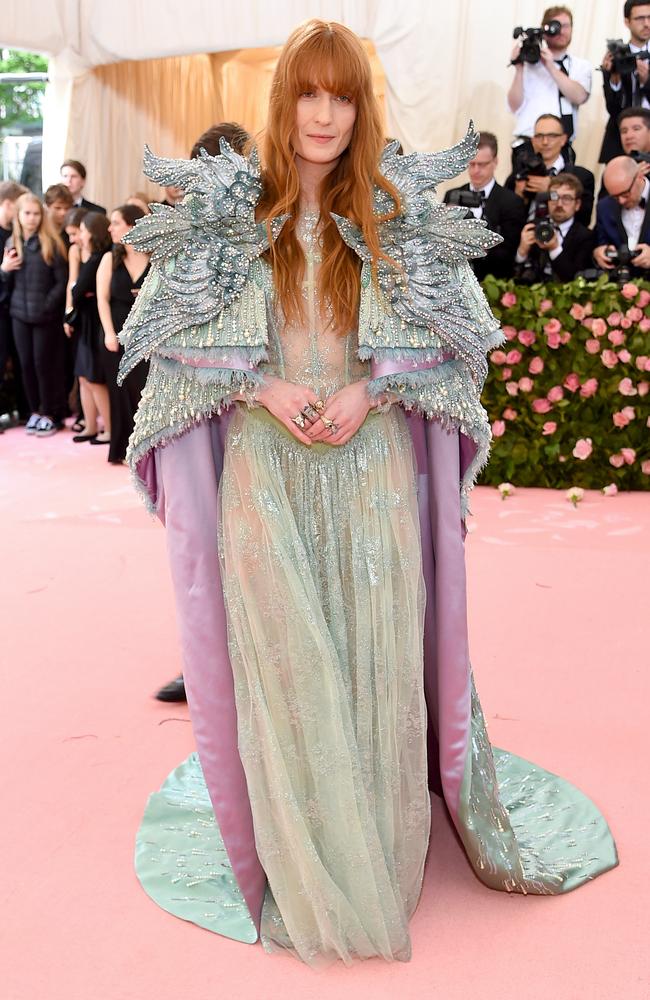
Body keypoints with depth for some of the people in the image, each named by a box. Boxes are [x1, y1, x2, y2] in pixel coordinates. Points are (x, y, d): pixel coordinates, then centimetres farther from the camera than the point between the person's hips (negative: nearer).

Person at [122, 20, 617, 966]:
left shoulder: (400, 213, 7)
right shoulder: (230, 210, 6)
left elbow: (446, 334, 5)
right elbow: (181, 333, 4)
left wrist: (369, 390, -11)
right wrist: (264, 389, -11)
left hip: (372, 457, 1)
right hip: (264, 461, 0)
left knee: (375, 646, 2)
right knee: (279, 649, 1)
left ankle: (378, 850, 23)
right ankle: (302, 864, 19)